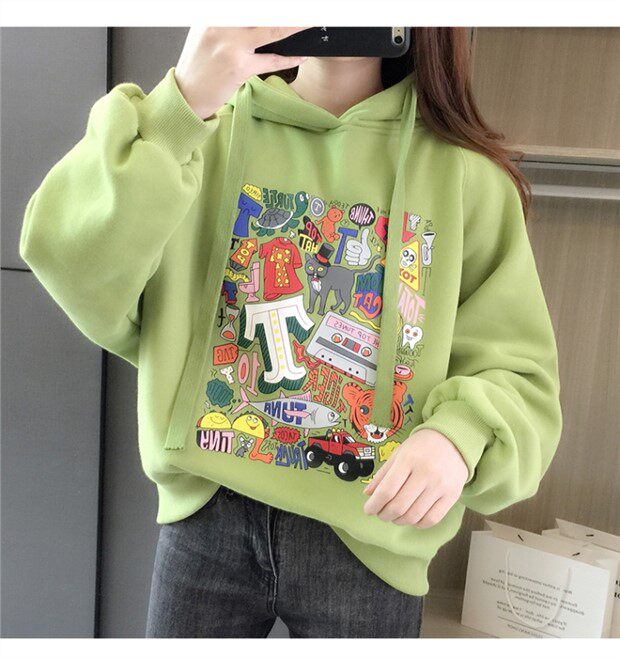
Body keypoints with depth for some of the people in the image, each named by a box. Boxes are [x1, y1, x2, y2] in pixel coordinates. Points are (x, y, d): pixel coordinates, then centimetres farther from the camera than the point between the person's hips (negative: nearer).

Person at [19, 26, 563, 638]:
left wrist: (459, 435, -22)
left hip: (367, 535, 0)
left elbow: (517, 369, -1)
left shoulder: (465, 172, -2)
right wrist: (177, 108, -27)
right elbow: (74, 263, -14)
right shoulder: (211, 132, -1)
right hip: (206, 515, 1)